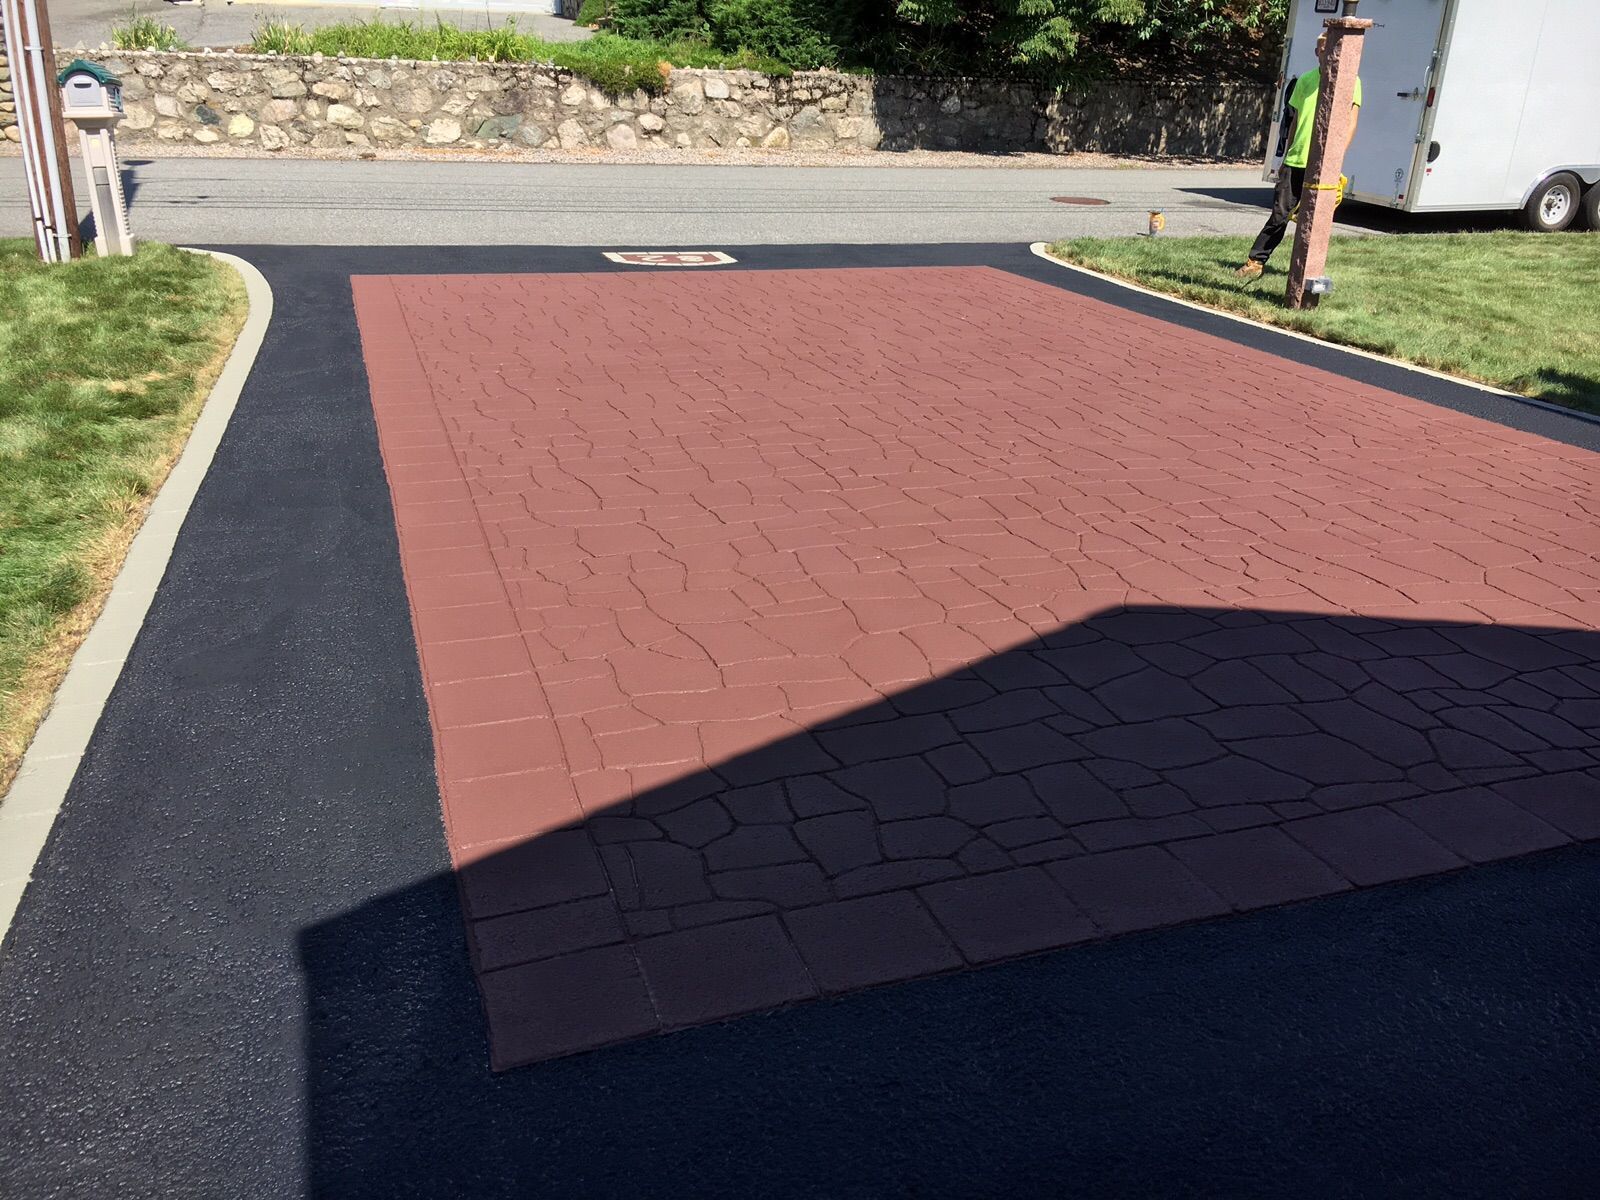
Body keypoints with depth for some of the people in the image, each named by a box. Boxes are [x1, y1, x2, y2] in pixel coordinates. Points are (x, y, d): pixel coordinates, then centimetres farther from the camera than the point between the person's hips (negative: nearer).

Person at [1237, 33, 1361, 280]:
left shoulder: (1350, 81, 0)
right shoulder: (1305, 80, 14)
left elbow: (1350, 124, -6)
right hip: (1295, 160, 3)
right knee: (1280, 214, 0)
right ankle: (1256, 262, 4)